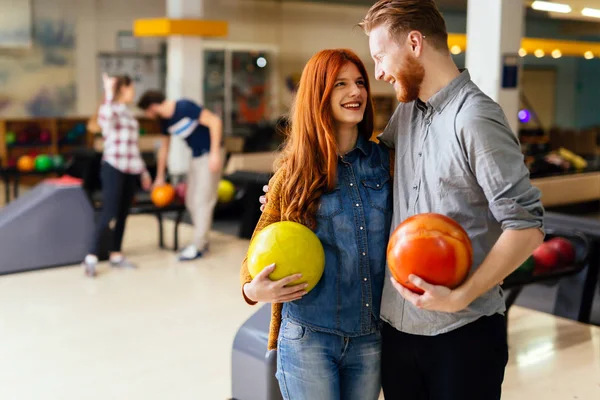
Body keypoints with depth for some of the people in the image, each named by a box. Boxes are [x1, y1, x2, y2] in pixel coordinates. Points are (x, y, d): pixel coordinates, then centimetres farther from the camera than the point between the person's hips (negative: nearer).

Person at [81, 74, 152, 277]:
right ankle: (91, 256, -10)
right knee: (109, 213, -13)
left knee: (123, 214, 8)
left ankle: (116, 255, 15)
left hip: (130, 169, 8)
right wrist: (109, 92, -30)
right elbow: (106, 117, -34)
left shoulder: (128, 114, 18)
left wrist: (144, 171, 22)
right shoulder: (108, 109, -6)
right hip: (113, 167, -8)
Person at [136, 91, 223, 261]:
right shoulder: (165, 120, 5)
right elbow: (164, 147, 18)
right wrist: (160, 177, 24)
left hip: (209, 157, -8)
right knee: (191, 202, 10)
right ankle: (202, 240, 22)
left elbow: (215, 121, -22)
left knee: (203, 201, -6)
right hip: (196, 158, 8)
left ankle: (197, 246, 2)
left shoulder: (185, 107, -20)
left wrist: (215, 153, -24)